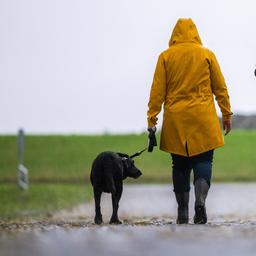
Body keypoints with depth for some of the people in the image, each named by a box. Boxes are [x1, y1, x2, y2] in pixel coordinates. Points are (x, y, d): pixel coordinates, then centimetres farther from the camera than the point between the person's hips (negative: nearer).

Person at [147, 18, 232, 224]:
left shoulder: (166, 57, 3)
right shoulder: (207, 55, 3)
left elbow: (157, 90, 0)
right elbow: (220, 88, 5)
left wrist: (152, 117, 3)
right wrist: (227, 114, 13)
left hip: (175, 121, 1)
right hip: (203, 119, -1)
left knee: (180, 165, 8)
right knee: (203, 161, 2)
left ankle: (182, 213, 8)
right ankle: (200, 201, -21)